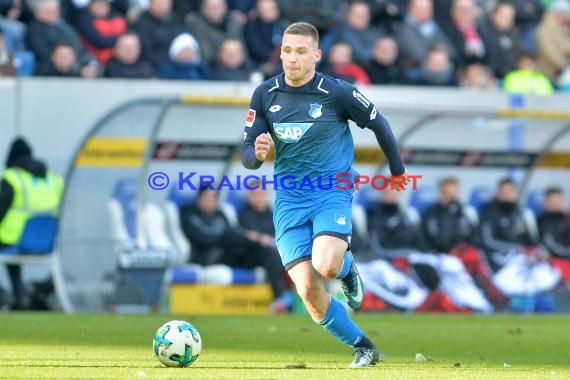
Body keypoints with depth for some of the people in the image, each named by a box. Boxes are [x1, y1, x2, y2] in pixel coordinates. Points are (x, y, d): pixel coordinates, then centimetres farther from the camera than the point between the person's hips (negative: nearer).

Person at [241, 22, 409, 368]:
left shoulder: (338, 93, -10)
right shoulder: (265, 95, -1)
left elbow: (378, 124, 5)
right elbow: (247, 153, 3)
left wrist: (398, 171, 15)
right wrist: (257, 154, -21)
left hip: (332, 192, -3)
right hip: (288, 199, 3)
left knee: (325, 266, -30)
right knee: (309, 292, -8)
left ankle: (347, 266, 9)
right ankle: (363, 347, 12)